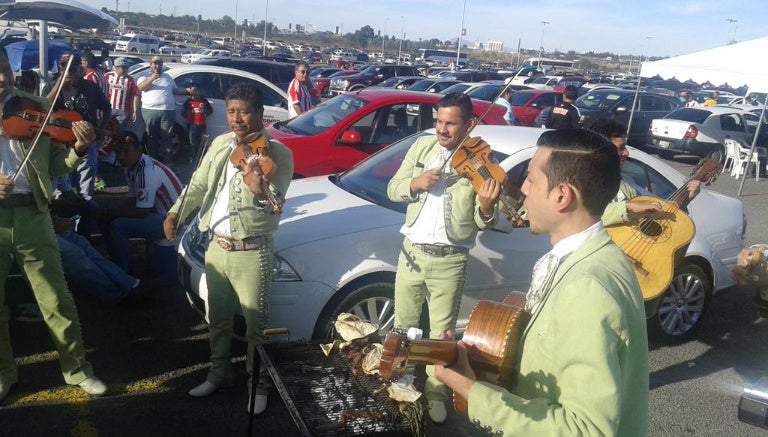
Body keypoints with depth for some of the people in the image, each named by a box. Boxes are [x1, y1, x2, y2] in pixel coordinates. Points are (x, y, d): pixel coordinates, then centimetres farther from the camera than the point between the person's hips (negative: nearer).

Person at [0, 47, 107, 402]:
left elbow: (54, 166, 2)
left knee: (56, 300, 7)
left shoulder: (36, 108, 1)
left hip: (31, 217, 0)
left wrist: (79, 149, -18)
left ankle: (77, 369, 24)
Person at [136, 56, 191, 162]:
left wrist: (188, 90, 9)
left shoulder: (167, 77, 19)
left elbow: (175, 90, 23)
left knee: (166, 137, -2)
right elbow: (141, 87, -10)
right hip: (150, 111, -1)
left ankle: (166, 160, 0)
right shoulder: (145, 77, 10)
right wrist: (152, 78, -23)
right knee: (152, 137, 4)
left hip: (168, 111, 1)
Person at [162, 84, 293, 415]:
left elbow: (277, 203, -25)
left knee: (256, 325, 6)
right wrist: (176, 213, 0)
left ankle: (258, 385, 27)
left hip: (251, 253, -6)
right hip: (215, 248, 6)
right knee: (217, 319, 20)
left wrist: (262, 192, -46)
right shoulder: (220, 145, 6)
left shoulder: (277, 153, -13)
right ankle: (220, 373, 41)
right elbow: (198, 184, 13)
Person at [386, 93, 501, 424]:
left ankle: (435, 394, 29)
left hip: (450, 260, -3)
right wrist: (415, 183, -17)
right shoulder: (422, 147, 2)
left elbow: (483, 223, -10)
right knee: (403, 324, 19)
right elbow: (392, 190, 3)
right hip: (412, 251, 4)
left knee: (442, 333, 9)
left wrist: (486, 208, -33)